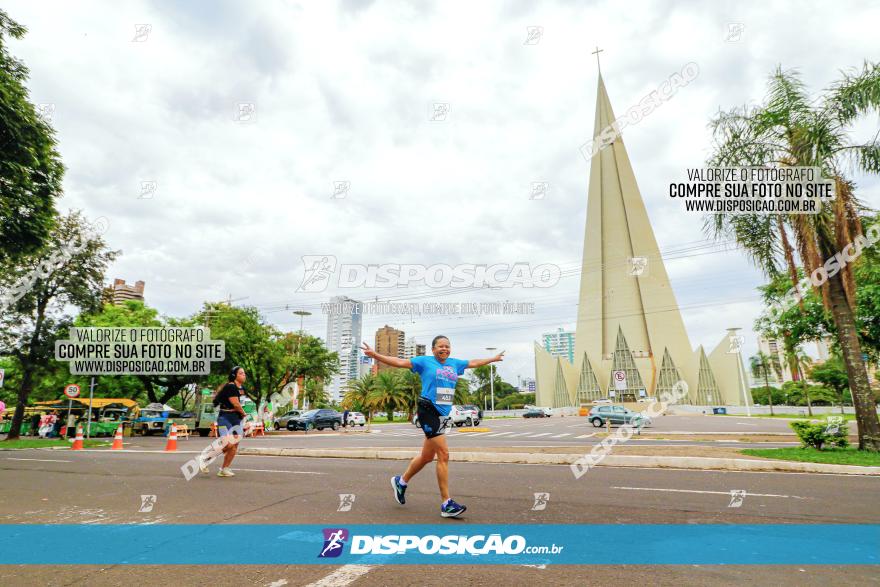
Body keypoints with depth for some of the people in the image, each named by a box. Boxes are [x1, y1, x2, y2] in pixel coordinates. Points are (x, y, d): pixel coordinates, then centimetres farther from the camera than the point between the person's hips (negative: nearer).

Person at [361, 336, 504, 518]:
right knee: (444, 455, -12)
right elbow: (399, 362, -4)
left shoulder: (455, 364, 15)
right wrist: (375, 355, -14)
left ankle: (401, 482, 38)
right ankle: (446, 504, -4)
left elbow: (473, 362, 29)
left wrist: (494, 359, 40)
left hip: (444, 414, 7)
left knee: (427, 456, 15)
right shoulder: (425, 362, 0)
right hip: (428, 411, -7)